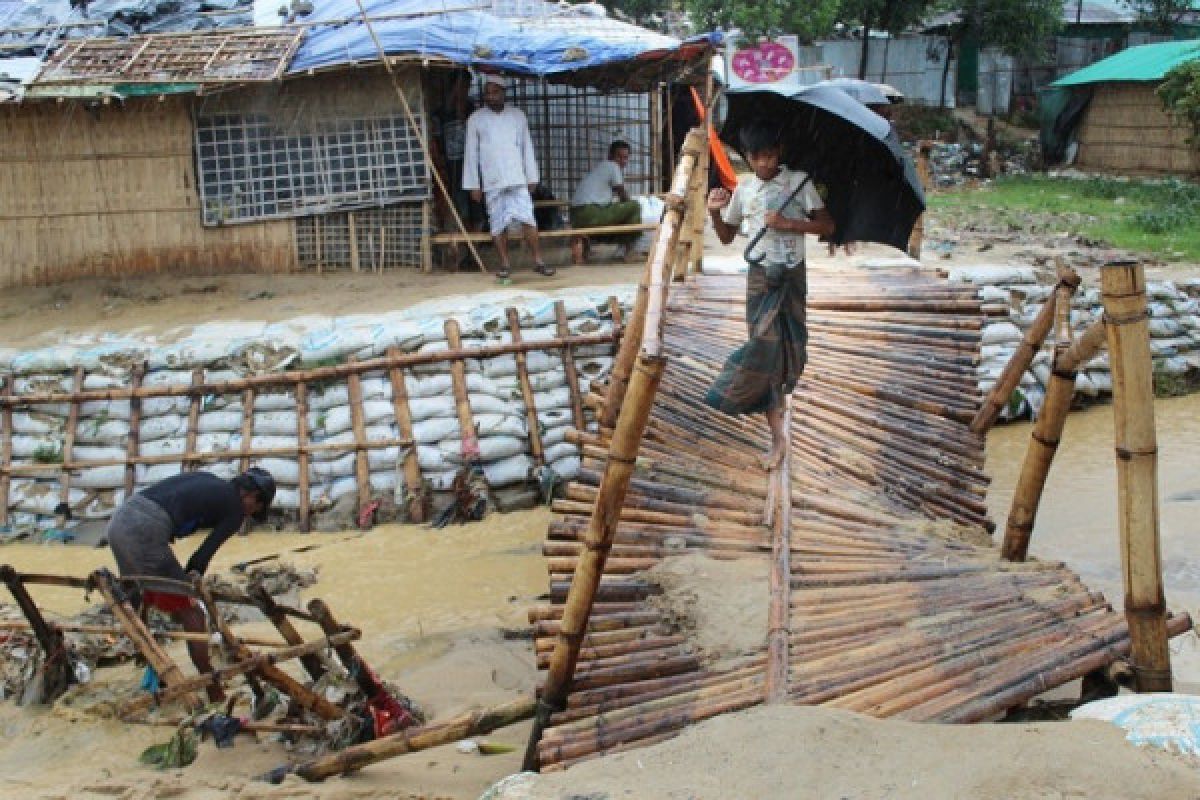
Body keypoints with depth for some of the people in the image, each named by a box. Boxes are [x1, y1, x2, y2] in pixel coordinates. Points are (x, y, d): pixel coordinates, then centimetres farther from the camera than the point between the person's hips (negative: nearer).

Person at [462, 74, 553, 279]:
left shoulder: (517, 115, 8)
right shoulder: (476, 119, 3)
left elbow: (527, 148, 11)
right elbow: (471, 154, 3)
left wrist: (532, 177, 7)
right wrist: (474, 185, 0)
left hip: (518, 179, 1)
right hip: (492, 182, -1)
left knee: (528, 219, -6)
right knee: (498, 224, 2)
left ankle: (538, 261, 0)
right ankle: (505, 264, 10)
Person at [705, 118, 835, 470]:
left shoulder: (798, 182, -3)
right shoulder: (743, 187, 5)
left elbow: (827, 226, -4)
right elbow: (726, 237, 13)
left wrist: (788, 223, -16)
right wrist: (715, 212, -7)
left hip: (792, 275, -1)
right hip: (759, 276, 1)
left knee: (786, 348, 1)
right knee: (766, 348, -7)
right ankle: (778, 437, -4)